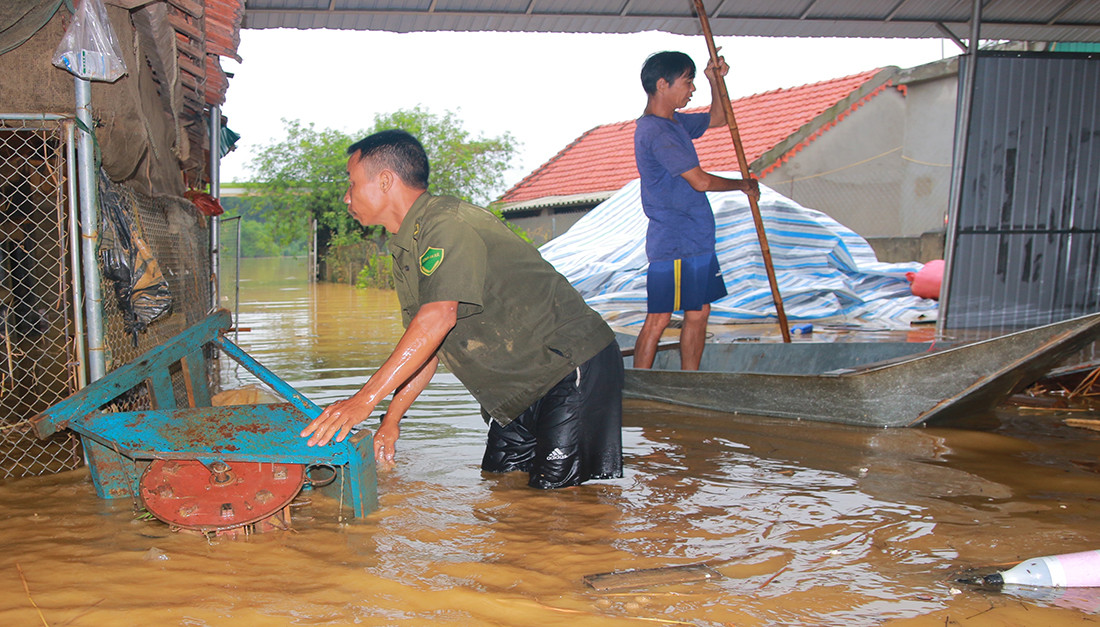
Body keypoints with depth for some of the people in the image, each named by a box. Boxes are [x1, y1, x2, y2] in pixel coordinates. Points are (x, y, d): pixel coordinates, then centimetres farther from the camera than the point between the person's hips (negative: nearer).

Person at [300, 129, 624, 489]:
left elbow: (438, 318, -33)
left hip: (572, 365, -9)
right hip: (521, 384, 9)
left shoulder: (449, 223, -20)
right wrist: (391, 418, 6)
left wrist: (365, 399, -33)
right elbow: (423, 346, 13)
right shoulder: (405, 248, 12)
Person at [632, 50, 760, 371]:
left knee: (698, 313, 14)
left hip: (696, 239, 10)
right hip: (673, 245, -10)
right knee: (659, 319, -3)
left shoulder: (676, 122, 13)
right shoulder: (654, 132, -18)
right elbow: (701, 181, -21)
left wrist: (715, 81, 14)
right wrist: (743, 184, -4)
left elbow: (717, 118, 32)